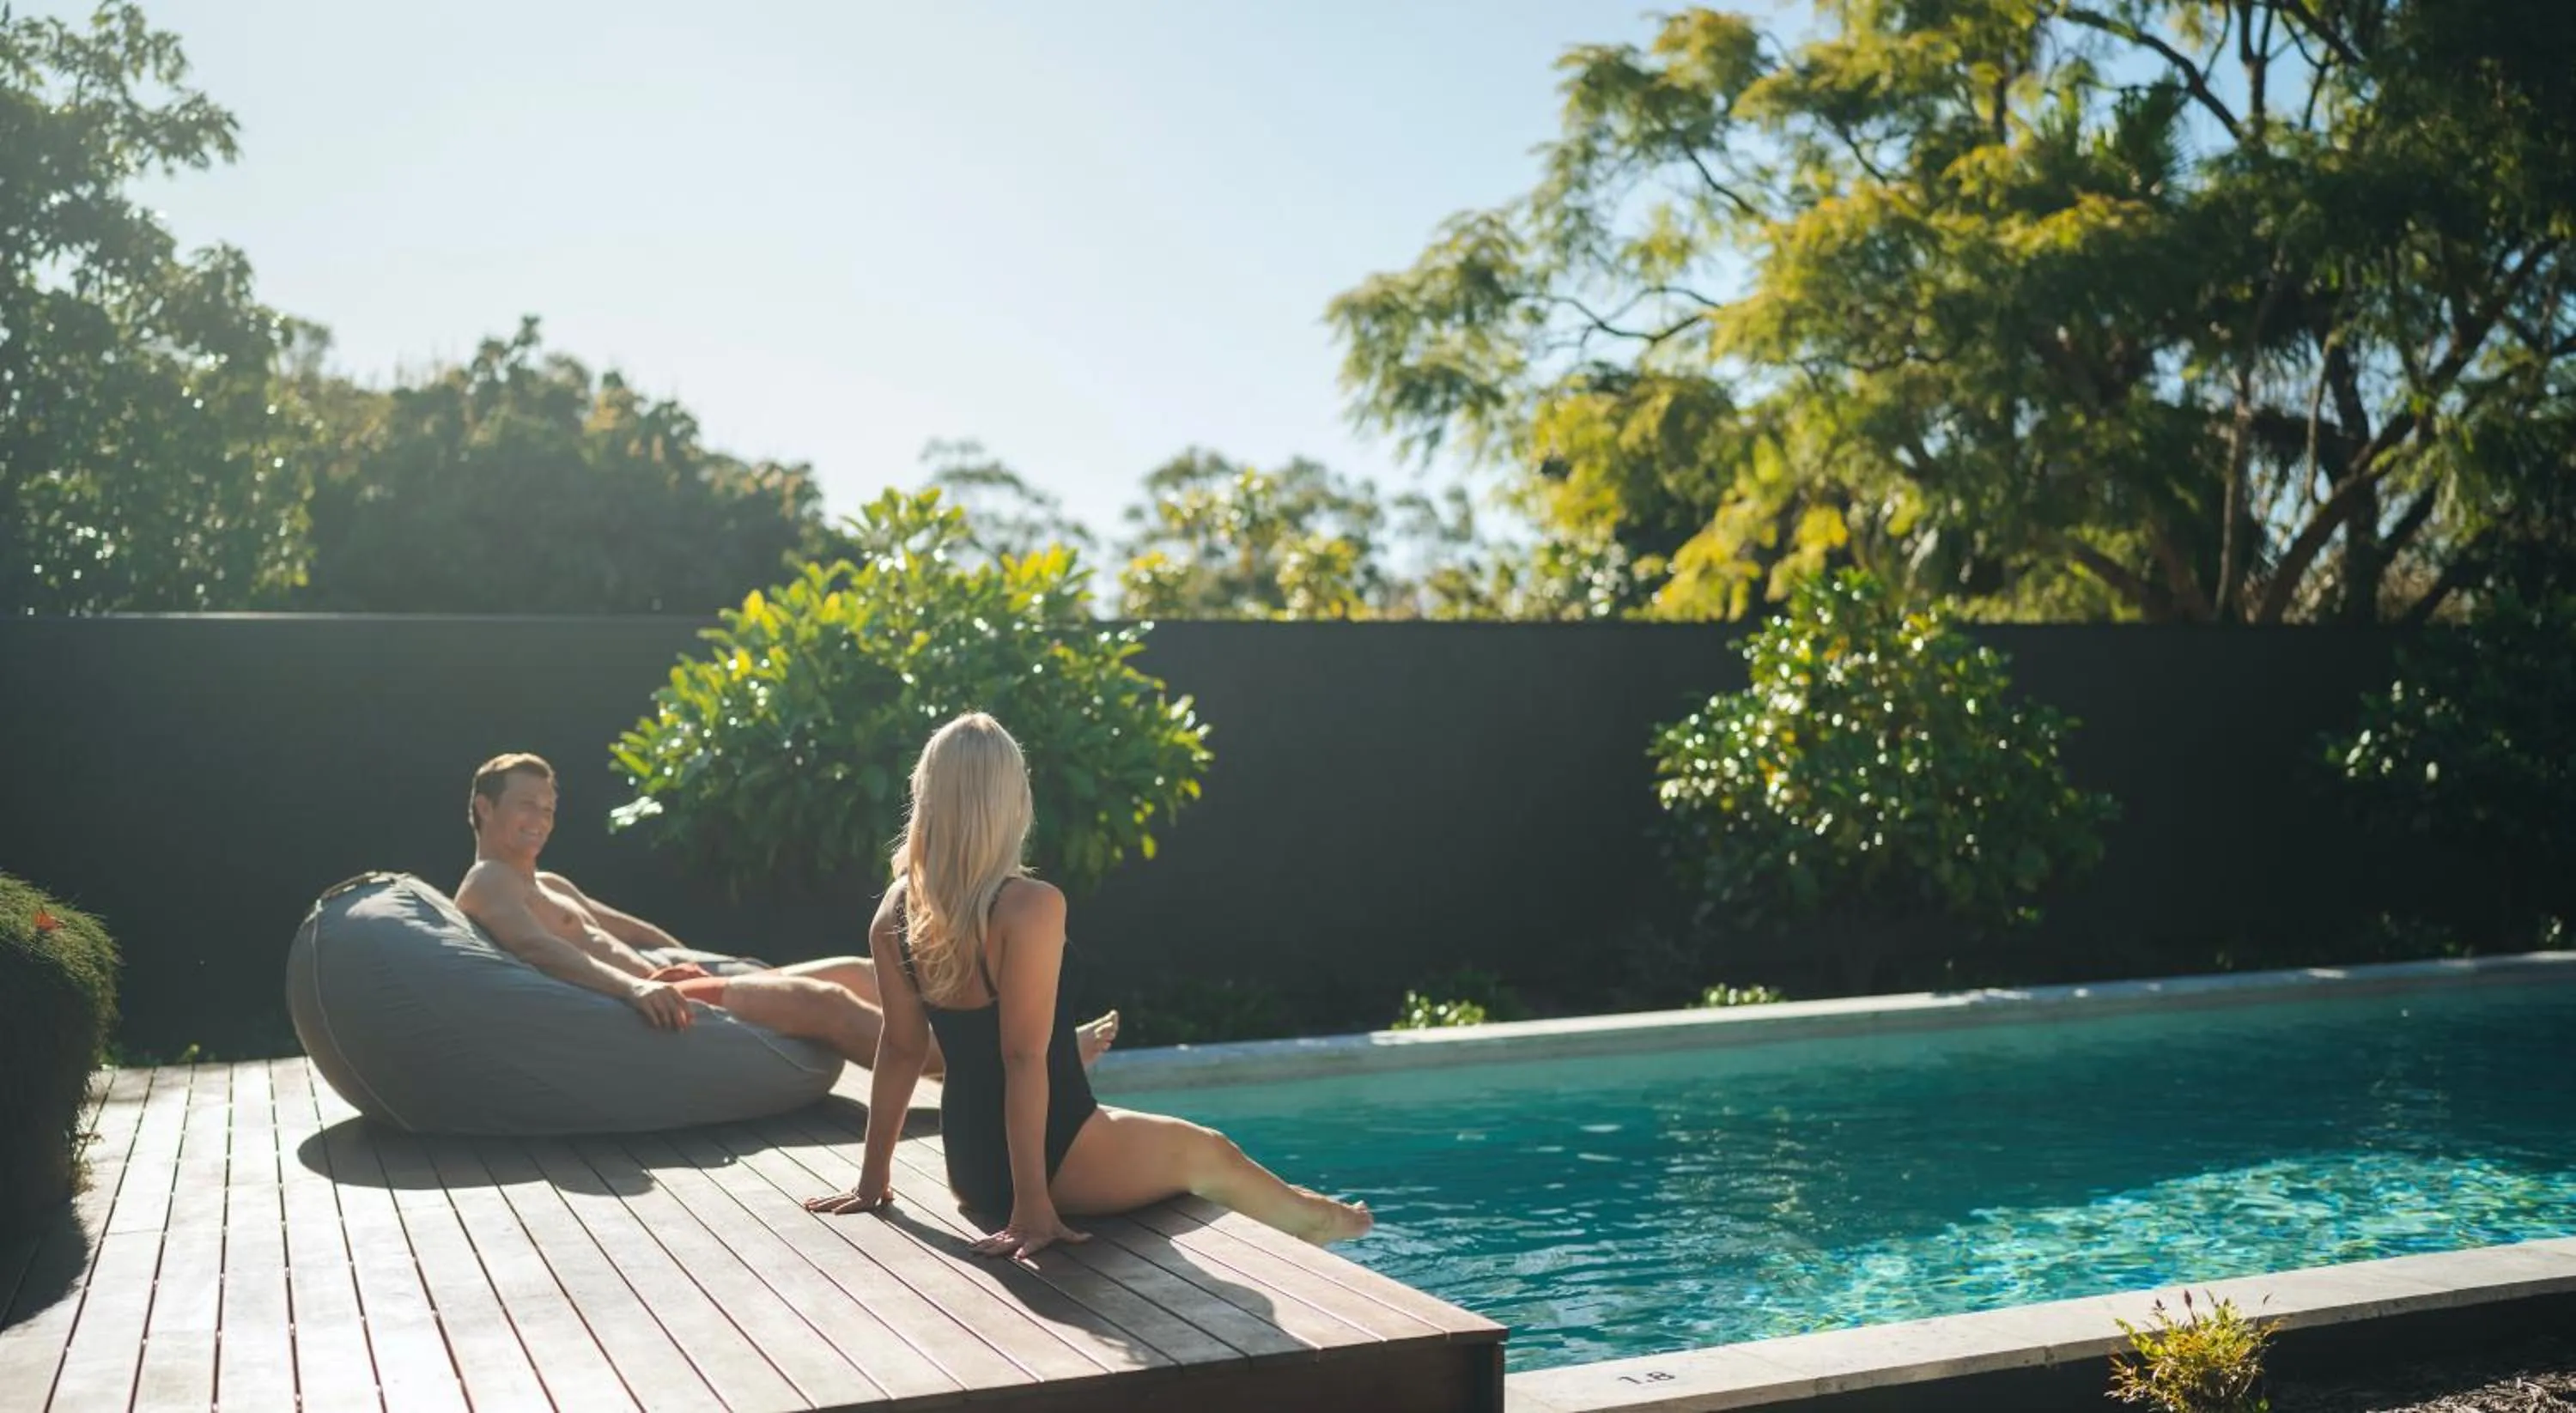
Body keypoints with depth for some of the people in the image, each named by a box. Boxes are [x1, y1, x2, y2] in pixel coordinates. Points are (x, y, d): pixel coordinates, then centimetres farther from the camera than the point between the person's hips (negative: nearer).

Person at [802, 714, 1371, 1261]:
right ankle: (1319, 1219, 49)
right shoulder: (1031, 908, -25)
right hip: (1048, 1157, -7)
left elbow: (900, 1047, 1)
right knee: (1209, 1152, 22)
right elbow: (1024, 1057, -25)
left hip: (968, 1169, 7)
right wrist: (1033, 1203, -20)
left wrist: (873, 1178, 10)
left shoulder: (897, 911, -5)